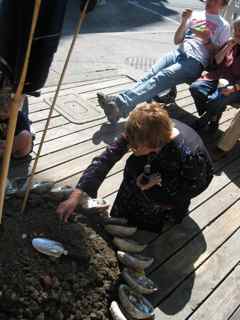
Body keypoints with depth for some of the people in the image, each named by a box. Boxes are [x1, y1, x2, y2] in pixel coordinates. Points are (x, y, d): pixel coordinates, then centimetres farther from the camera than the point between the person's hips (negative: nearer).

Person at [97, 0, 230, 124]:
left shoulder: (223, 26, 13)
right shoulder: (195, 15, 24)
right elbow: (177, 41, 19)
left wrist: (206, 40, -10)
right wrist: (183, 22, 2)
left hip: (195, 61, -4)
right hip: (179, 52, 5)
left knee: (161, 78, -30)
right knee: (151, 74, -25)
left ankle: (121, 104, -47)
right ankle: (117, 107, -40)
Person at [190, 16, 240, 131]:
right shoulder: (231, 43, 12)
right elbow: (216, 62, 8)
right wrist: (228, 46, -3)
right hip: (218, 76, 5)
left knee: (215, 100, -32)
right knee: (195, 88, -21)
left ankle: (202, 122, -1)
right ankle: (212, 119, -5)